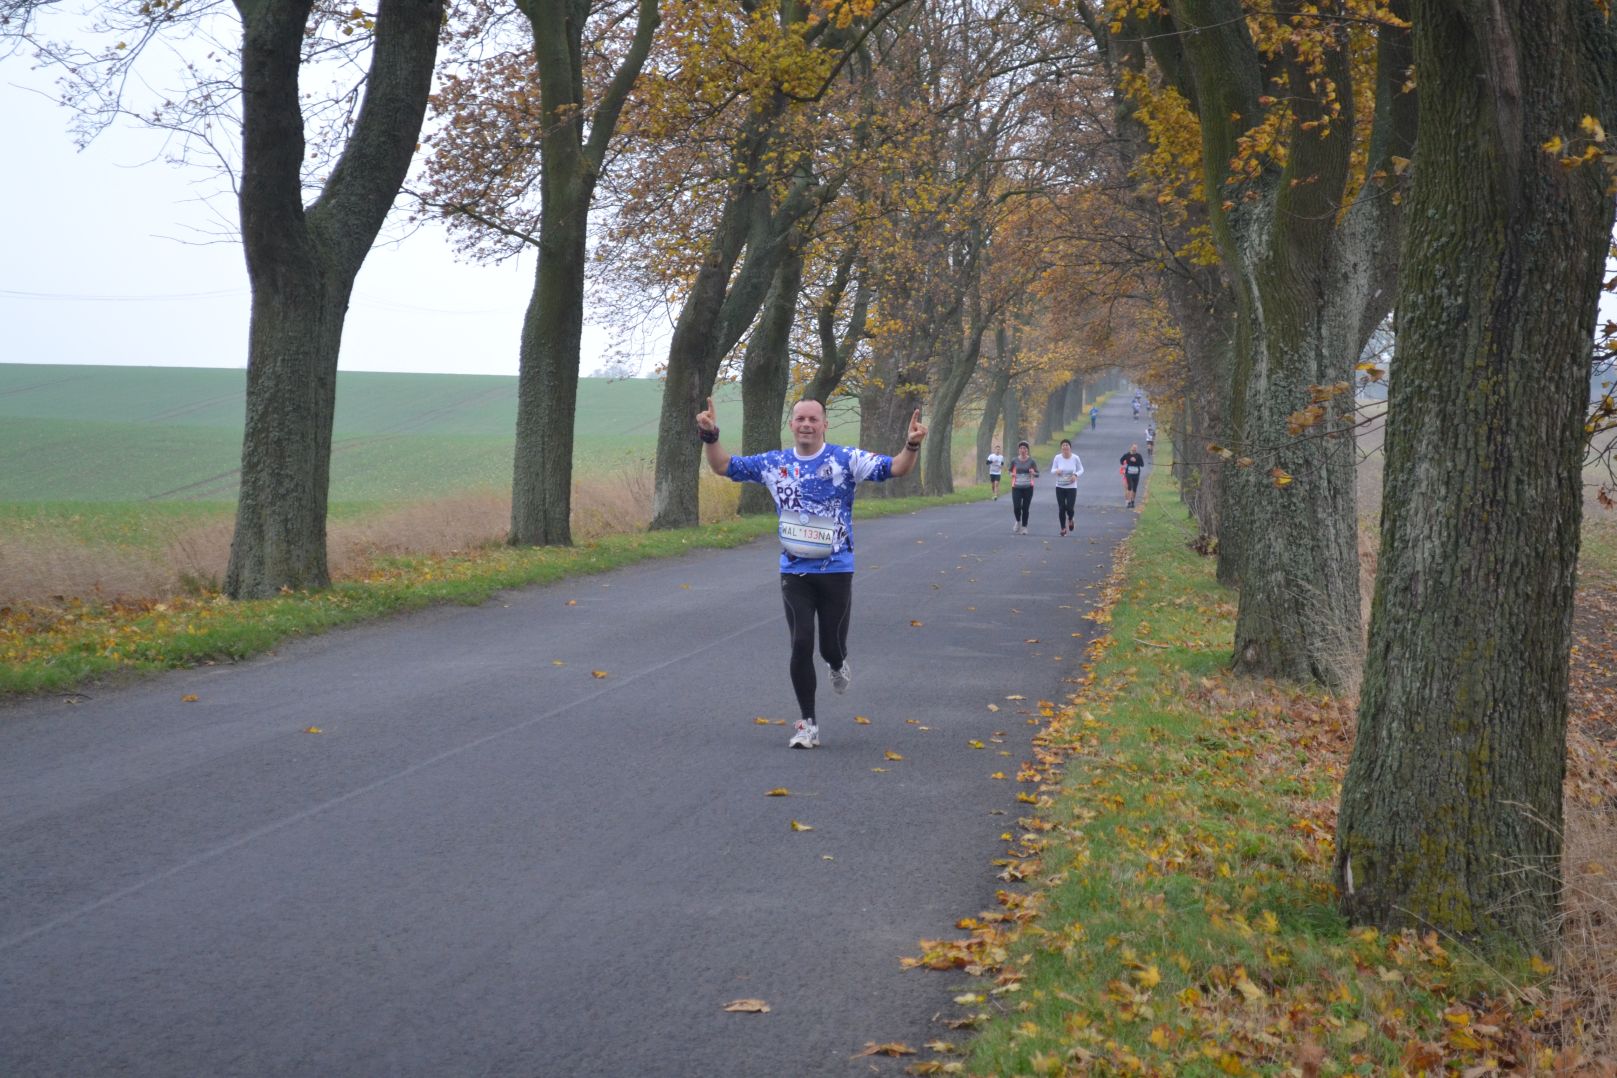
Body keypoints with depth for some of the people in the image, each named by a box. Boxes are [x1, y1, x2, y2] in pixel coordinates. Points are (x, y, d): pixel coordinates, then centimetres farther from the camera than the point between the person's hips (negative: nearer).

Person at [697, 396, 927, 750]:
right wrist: (711, 437, -9)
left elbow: (895, 468, -13)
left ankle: (838, 664, 46)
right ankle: (807, 724, 9)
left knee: (831, 646, 5)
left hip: (836, 570, -2)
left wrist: (912, 445, -33)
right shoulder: (774, 463, 3)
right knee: (801, 645, -4)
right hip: (794, 571, 2)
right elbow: (724, 467, 8)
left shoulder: (846, 459, -5)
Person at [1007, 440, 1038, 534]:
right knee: (1016, 507, -10)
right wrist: (1011, 474, -5)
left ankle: (1024, 527, 14)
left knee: (1025, 508, 1)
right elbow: (1010, 470, 18)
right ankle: (1018, 521, 20)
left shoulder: (1031, 461, -2)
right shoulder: (1014, 461, 1)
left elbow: (1037, 475, 2)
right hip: (1016, 487, 1)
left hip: (1028, 488, -1)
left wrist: (1033, 473, -21)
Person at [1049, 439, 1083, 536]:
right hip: (1060, 487, 1)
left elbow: (1081, 470, 5)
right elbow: (1052, 471, 3)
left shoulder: (1075, 458, -7)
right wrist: (1056, 471, -21)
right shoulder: (1057, 458, -5)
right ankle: (1063, 528, 16)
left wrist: (1076, 475, -15)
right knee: (1061, 508, -1)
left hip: (1071, 487, -1)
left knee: (1069, 508, -7)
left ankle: (1070, 520, 29)